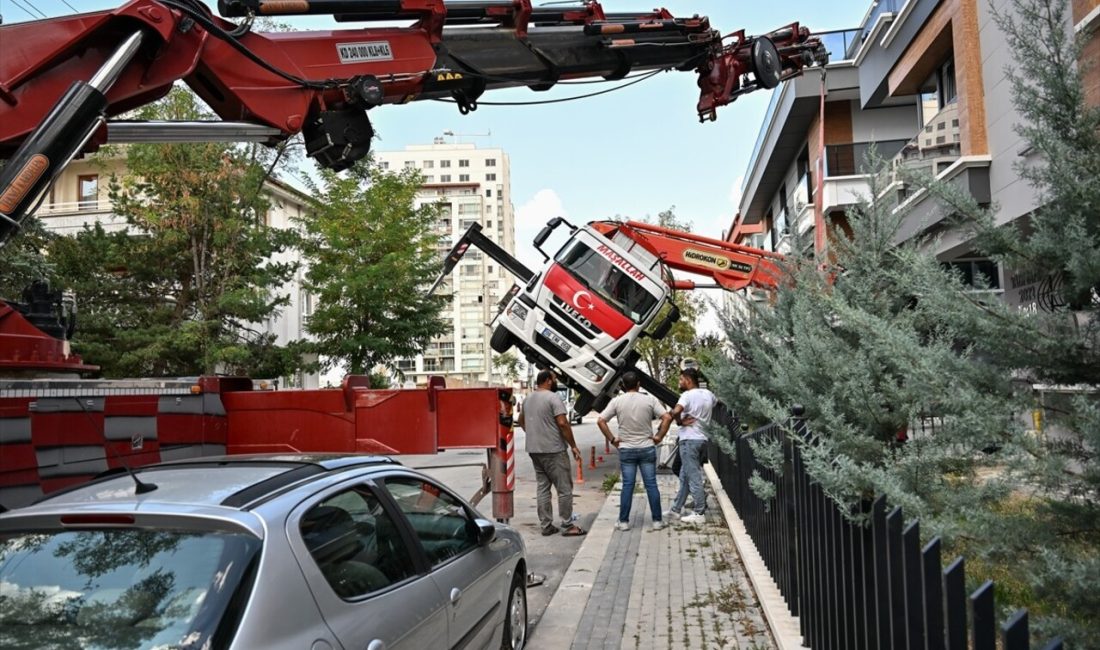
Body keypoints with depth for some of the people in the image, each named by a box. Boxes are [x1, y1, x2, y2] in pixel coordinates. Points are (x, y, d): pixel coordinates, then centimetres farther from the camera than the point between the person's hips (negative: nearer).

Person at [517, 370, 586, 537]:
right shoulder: (553, 398, -13)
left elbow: (521, 420, 26)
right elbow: (562, 423, -19)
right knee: (564, 488, 0)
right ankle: (568, 526, 4)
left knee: (542, 487, 12)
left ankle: (546, 525, 15)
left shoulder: (528, 399, 13)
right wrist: (573, 446, -12)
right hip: (553, 450, -8)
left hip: (534, 450, 8)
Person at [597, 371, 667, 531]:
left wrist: (612, 439, 0)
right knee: (651, 485, 6)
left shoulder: (617, 401, -4)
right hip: (647, 448, 0)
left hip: (626, 450, 0)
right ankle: (657, 521, 11)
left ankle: (624, 522, 9)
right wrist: (659, 436, -1)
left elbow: (600, 421, -6)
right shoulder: (650, 399, -4)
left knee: (627, 486, 5)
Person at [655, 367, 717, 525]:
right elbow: (716, 401, 33)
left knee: (693, 478, -3)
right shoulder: (708, 394, 10)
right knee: (684, 477, 14)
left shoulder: (688, 395, -14)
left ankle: (700, 514, 0)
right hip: (702, 439, 8)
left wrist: (680, 421, -9)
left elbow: (675, 412, -31)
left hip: (689, 440, -8)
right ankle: (675, 510, 20)